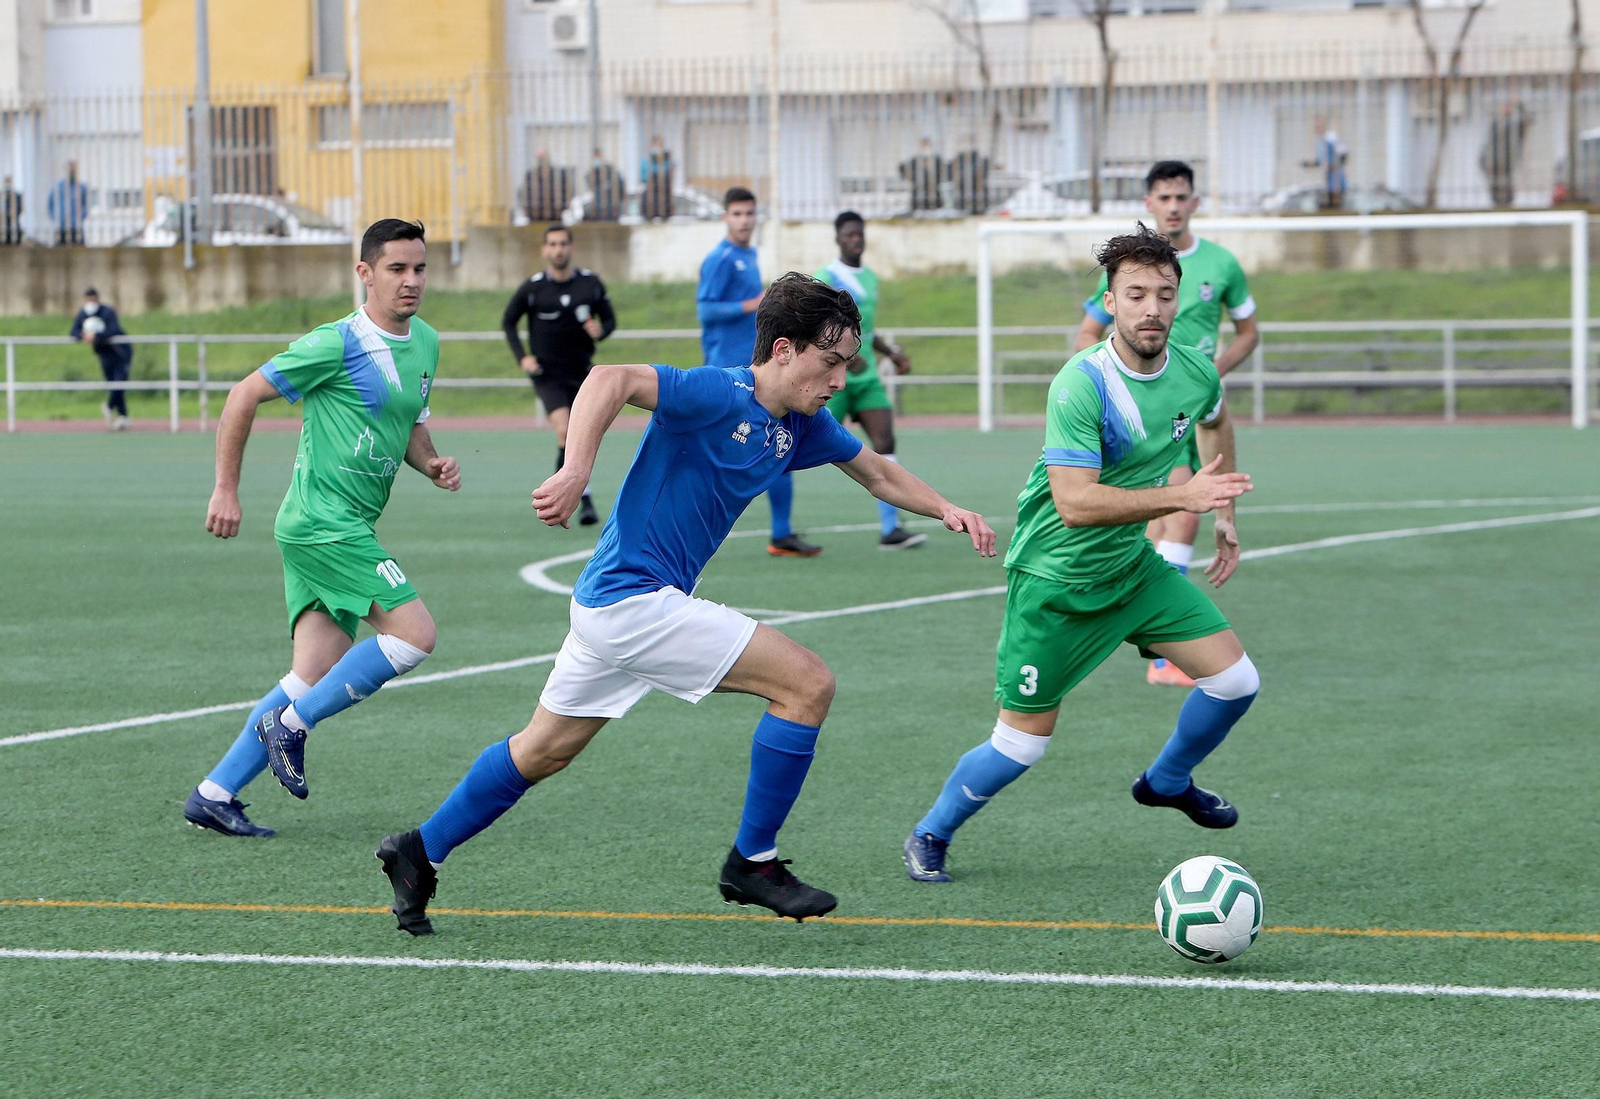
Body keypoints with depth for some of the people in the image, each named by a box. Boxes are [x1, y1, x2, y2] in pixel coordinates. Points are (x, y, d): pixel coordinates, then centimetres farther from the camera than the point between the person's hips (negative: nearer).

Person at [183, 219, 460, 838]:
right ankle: (290, 724, -4)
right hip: (322, 523, -9)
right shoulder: (337, 344, -12)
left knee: (316, 679, 4)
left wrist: (433, 466, 4)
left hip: (352, 526, 9)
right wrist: (226, 489, -7)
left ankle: (214, 794, 8)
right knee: (415, 634, -16)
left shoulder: (425, 344, 13)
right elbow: (244, 397, -7)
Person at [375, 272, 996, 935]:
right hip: (635, 598, -10)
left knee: (544, 751, 20)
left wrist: (945, 509, 7)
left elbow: (880, 475, 22)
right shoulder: (718, 396, -19)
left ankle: (421, 851, 30)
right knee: (808, 683, -11)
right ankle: (752, 862, -1)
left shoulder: (801, 426, 8)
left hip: (614, 602, 10)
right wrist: (574, 473, -41)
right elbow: (610, 379, -31)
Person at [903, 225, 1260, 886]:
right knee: (1024, 744, -2)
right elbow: (1075, 502, -35)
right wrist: (1181, 496, -39)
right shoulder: (1081, 384, -27)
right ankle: (930, 836, 24)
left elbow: (1216, 421, 22)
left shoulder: (1195, 374, -5)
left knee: (1236, 682, 0)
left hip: (1130, 563, 6)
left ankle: (1167, 781, 30)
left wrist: (1225, 513, 18)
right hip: (1055, 577, -6)